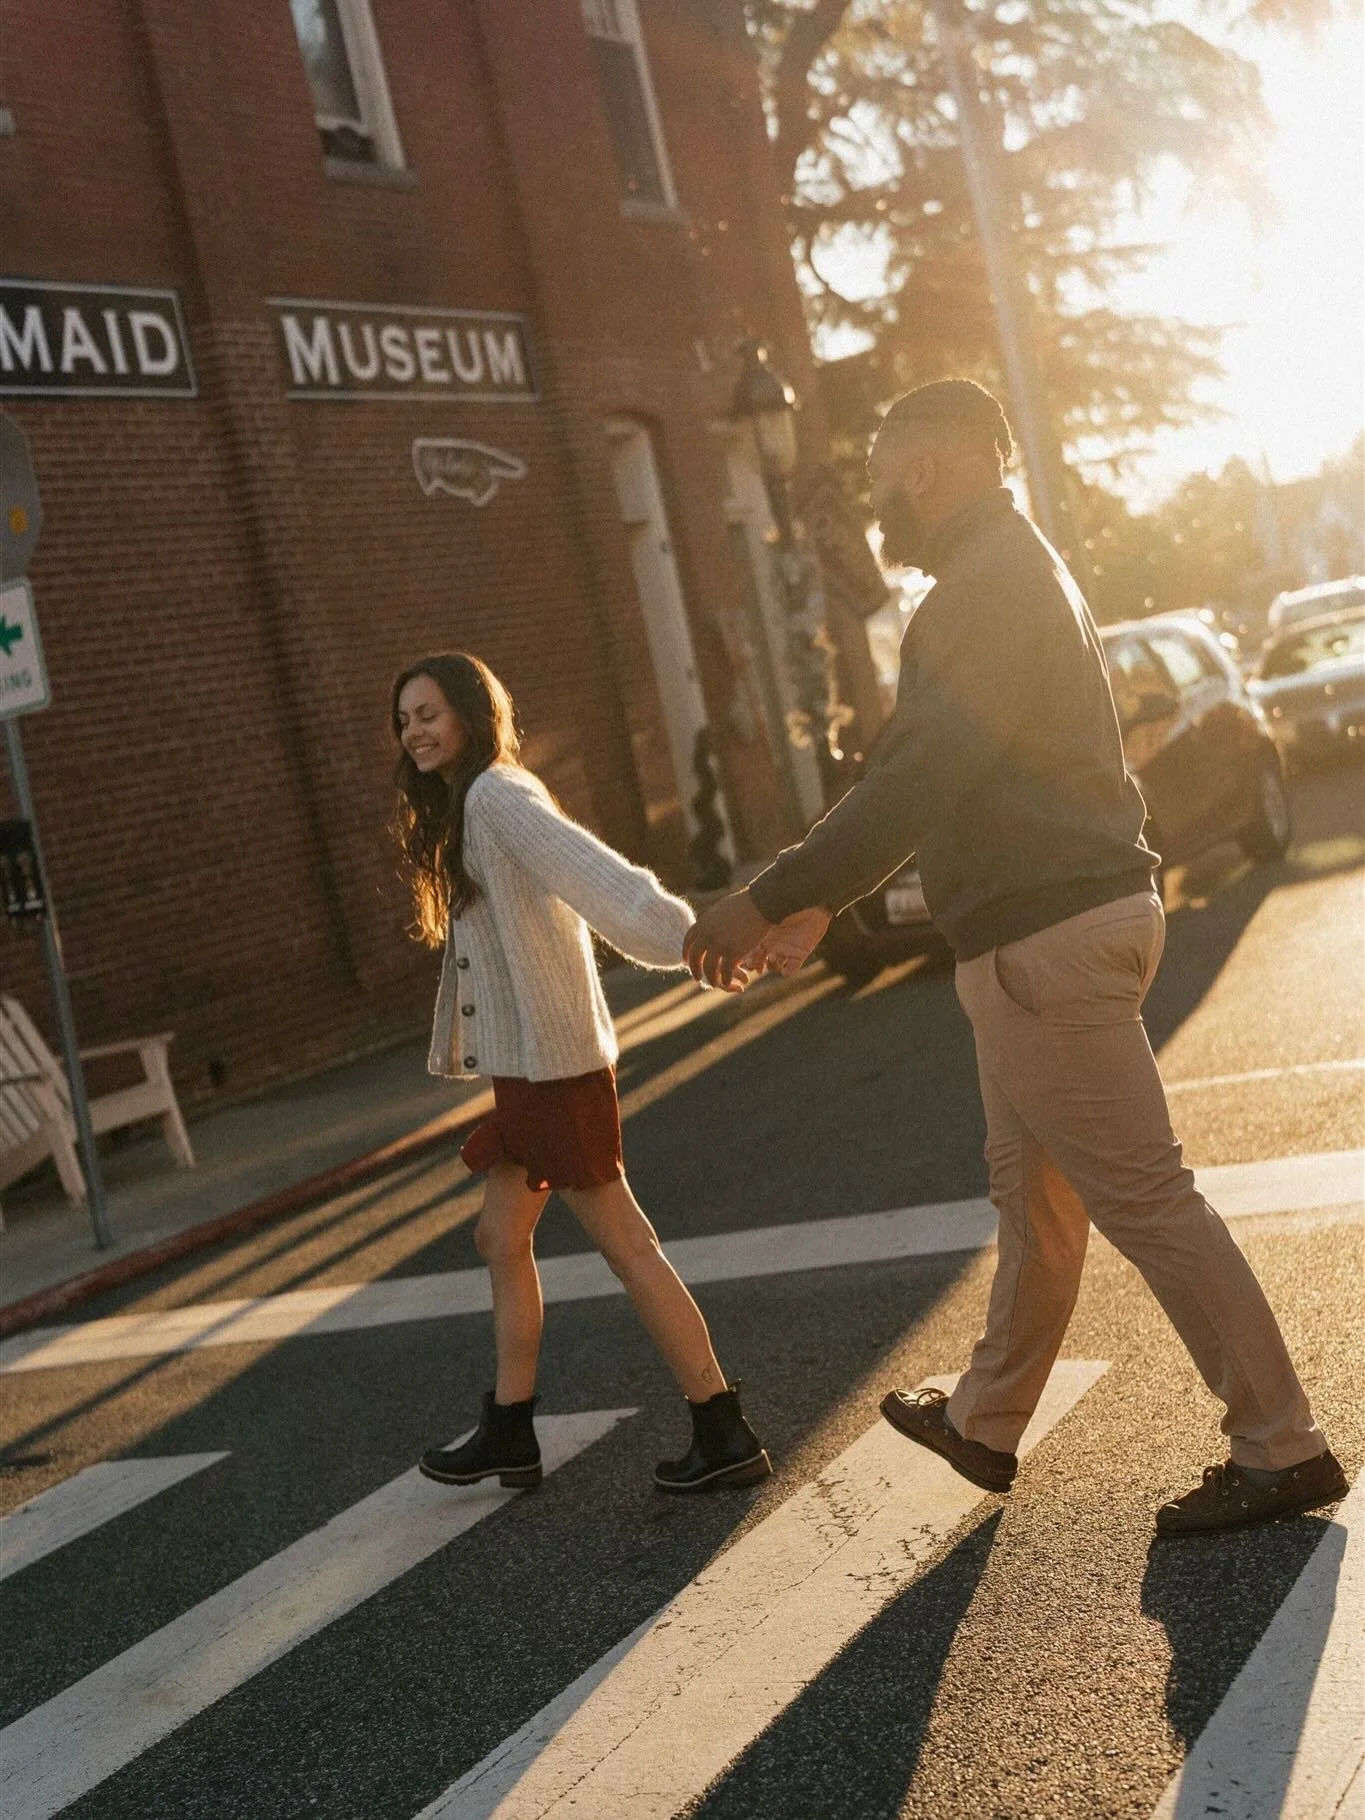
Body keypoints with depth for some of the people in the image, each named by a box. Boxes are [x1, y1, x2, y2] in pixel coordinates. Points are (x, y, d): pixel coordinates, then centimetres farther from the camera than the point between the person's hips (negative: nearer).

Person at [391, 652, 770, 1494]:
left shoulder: (497, 794, -14)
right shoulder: (471, 806, 18)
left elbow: (587, 867, -31)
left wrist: (682, 932, -45)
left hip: (551, 1059, -10)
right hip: (523, 1062, 10)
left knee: (624, 1243, -5)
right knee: (502, 1238, 15)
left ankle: (726, 1435, 2)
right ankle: (509, 1434, 25)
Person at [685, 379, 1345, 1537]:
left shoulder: (990, 582, -16)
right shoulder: (1015, 571, 19)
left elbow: (919, 777, -24)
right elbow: (929, 774, 22)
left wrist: (770, 902, -20)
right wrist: (818, 901, 22)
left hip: (1047, 939, -11)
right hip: (1063, 924, 11)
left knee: (1142, 1195, -3)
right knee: (1031, 1189, 19)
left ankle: (1282, 1449, 7)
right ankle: (985, 1421, 34)